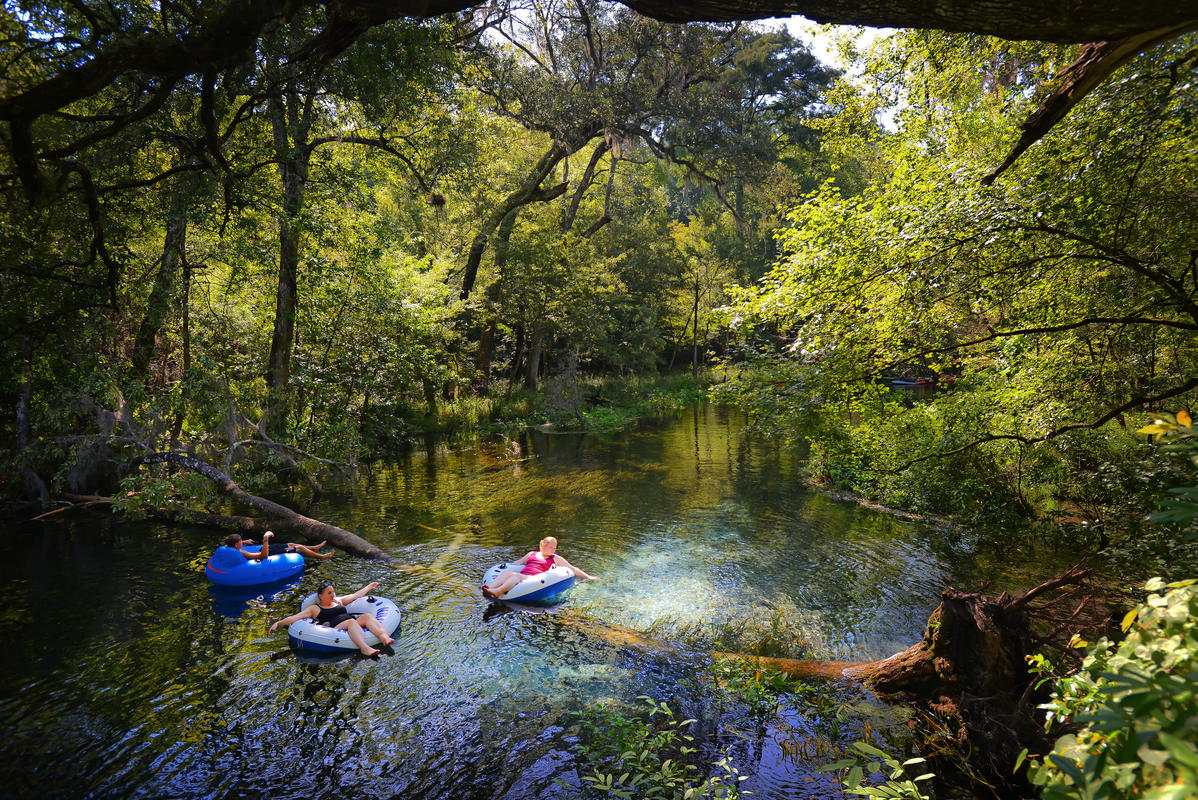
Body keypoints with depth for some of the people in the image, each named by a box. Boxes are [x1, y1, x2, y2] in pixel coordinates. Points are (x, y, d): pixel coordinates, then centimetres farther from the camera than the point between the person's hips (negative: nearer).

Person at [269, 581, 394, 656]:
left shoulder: (338, 601, 32)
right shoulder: (314, 608, 18)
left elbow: (356, 595, 39)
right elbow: (294, 618, 11)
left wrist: (369, 586, 45)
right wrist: (278, 623, -3)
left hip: (354, 622, 5)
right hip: (336, 628, -5)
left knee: (367, 616, -27)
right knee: (351, 622, -37)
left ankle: (384, 637, -52)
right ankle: (364, 648, -61)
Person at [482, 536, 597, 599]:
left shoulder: (556, 559, 23)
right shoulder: (532, 554, 31)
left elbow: (572, 569, 21)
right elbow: (516, 563, 41)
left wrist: (588, 577, 15)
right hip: (522, 576, 4)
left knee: (516, 576, -34)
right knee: (506, 572, -27)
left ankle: (496, 592, -57)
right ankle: (491, 588, -50)